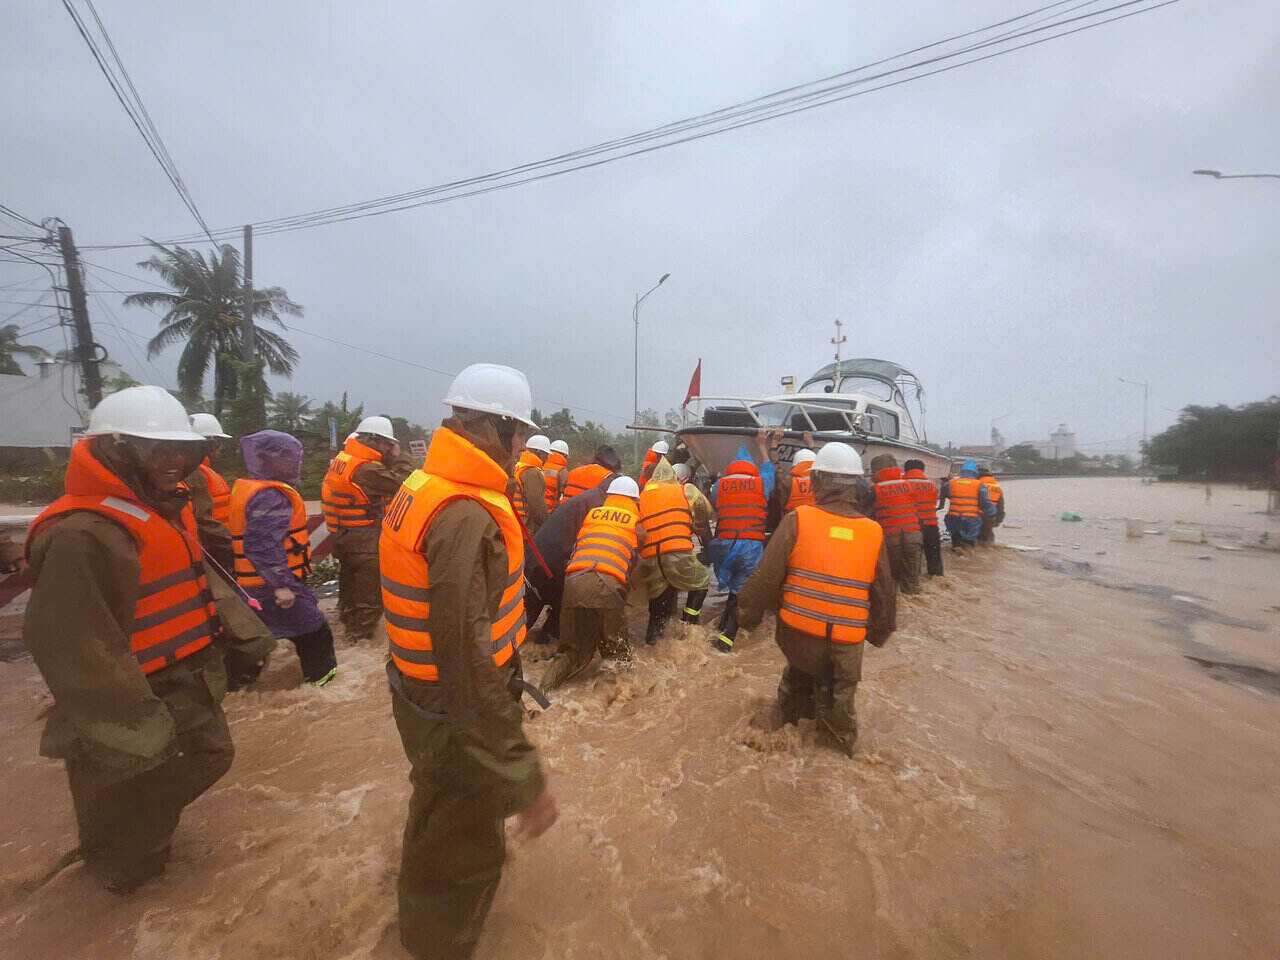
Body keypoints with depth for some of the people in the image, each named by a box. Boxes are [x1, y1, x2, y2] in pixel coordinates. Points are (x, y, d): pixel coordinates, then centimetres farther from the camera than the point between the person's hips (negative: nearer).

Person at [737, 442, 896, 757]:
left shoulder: (797, 521, -13)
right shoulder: (873, 533, -4)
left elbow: (765, 577, -12)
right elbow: (885, 595, 8)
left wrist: (748, 613, 4)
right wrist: (879, 633, 25)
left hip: (797, 634, 0)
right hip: (845, 647, 1)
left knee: (798, 672, 28)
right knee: (837, 704, 22)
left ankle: (789, 719, 44)